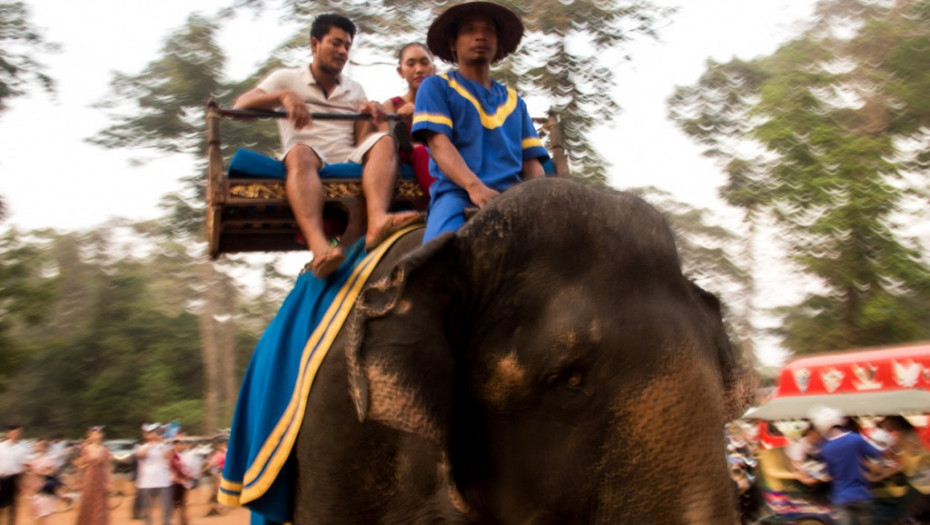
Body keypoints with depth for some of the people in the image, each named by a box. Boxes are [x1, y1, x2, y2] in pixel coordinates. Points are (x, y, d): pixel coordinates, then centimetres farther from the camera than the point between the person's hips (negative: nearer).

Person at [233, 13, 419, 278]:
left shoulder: (355, 89, 26)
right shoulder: (287, 78, 15)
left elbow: (361, 142, 16)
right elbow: (241, 105, -1)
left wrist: (374, 118, -6)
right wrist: (283, 96, -19)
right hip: (308, 165, -3)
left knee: (383, 141, -24)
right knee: (300, 152, -36)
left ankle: (377, 219, -53)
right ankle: (319, 246, -61)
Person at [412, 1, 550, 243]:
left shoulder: (513, 100, 27)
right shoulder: (437, 87, 14)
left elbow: (530, 159, 19)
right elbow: (439, 143, -2)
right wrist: (474, 186, -21)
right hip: (457, 193, -4)